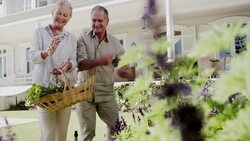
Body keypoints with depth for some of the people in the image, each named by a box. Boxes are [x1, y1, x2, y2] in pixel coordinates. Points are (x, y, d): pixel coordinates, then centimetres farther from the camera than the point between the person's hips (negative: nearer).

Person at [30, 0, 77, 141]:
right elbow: (33, 56, -4)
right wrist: (47, 52, -26)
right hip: (44, 86, -2)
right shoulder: (40, 32, 8)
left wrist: (67, 65, -20)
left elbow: (74, 61, 5)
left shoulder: (72, 37, 14)